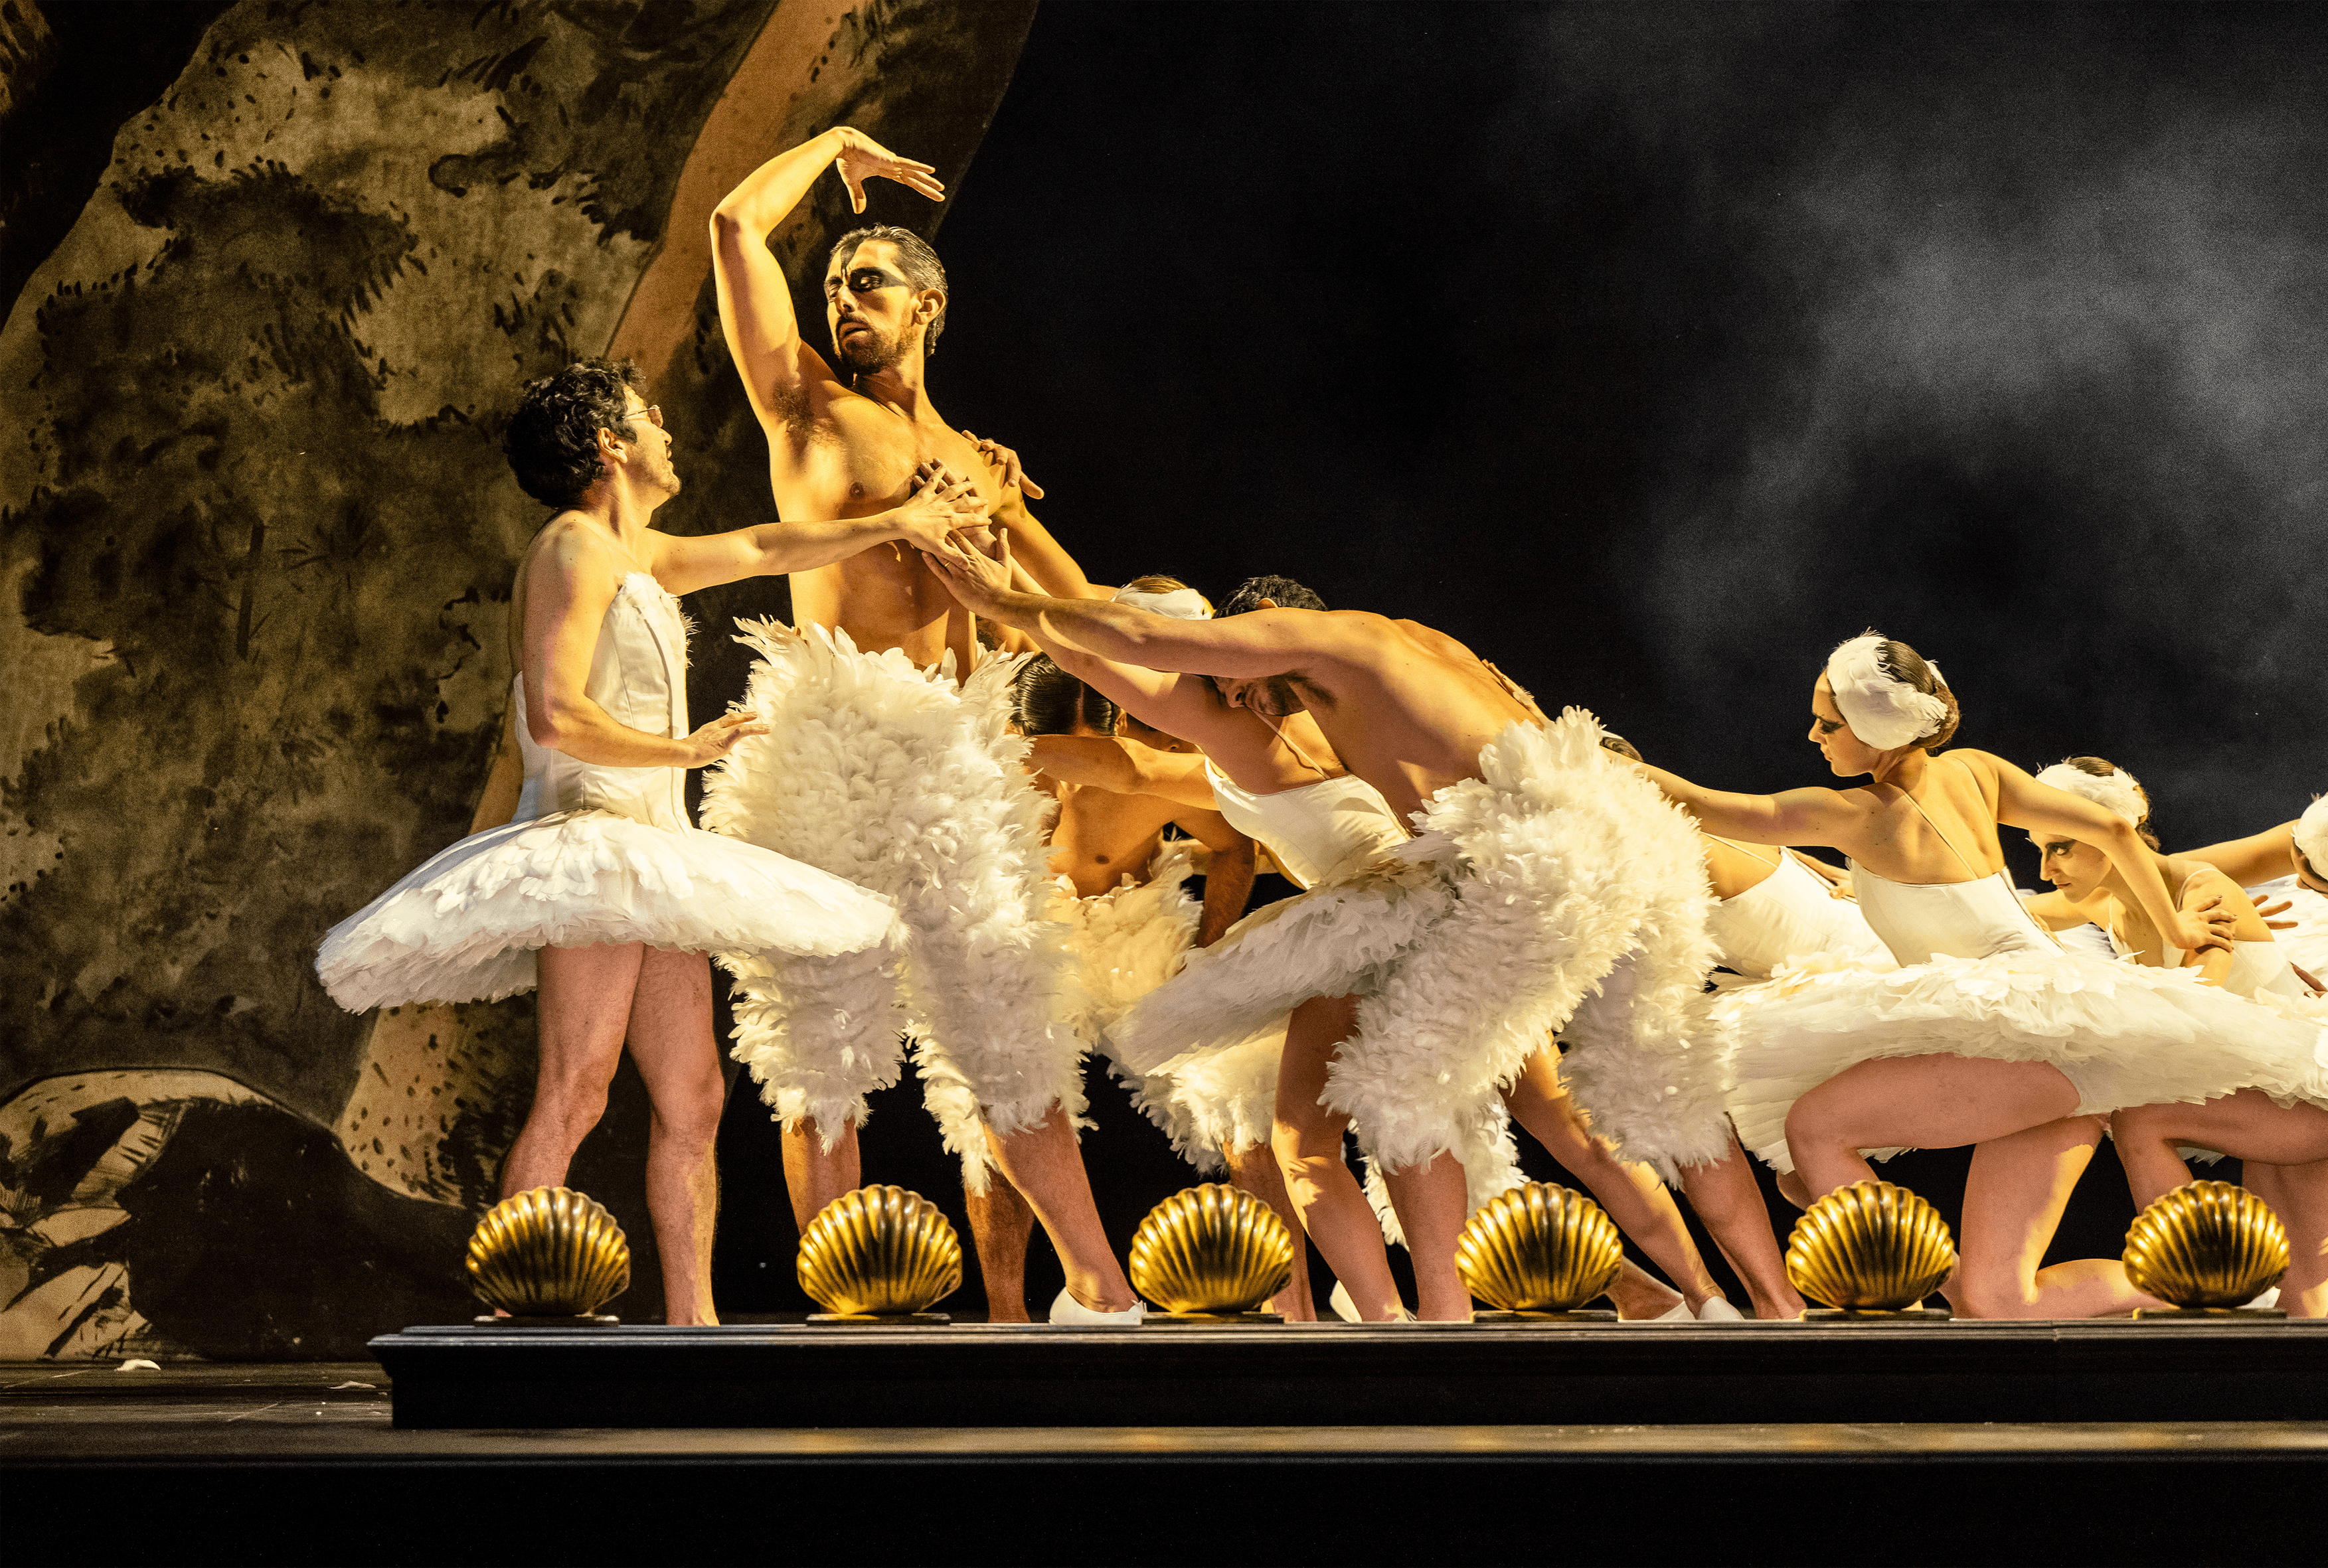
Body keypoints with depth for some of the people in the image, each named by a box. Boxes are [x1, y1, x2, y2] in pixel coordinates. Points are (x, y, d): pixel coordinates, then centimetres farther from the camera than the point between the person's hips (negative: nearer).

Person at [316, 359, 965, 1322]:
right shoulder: (574, 548, -7)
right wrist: (687, 750, -9)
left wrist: (889, 524, 44)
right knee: (575, 1092, -18)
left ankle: (689, 1319, 11)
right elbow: (556, 716, -18)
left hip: (654, 851, 10)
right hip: (591, 834, -10)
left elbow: (764, 549, 39)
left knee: (692, 1100, 7)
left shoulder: (638, 556, 23)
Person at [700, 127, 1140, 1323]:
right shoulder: (805, 404, 14)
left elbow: (1074, 608, 19)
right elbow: (735, 223, 9)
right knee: (822, 1047, -3)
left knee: (1006, 1038, 0)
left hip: (947, 755, 2)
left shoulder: (973, 463, 22)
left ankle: (1103, 1290, 2)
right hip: (823, 743, -2)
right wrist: (840, 146, 20)